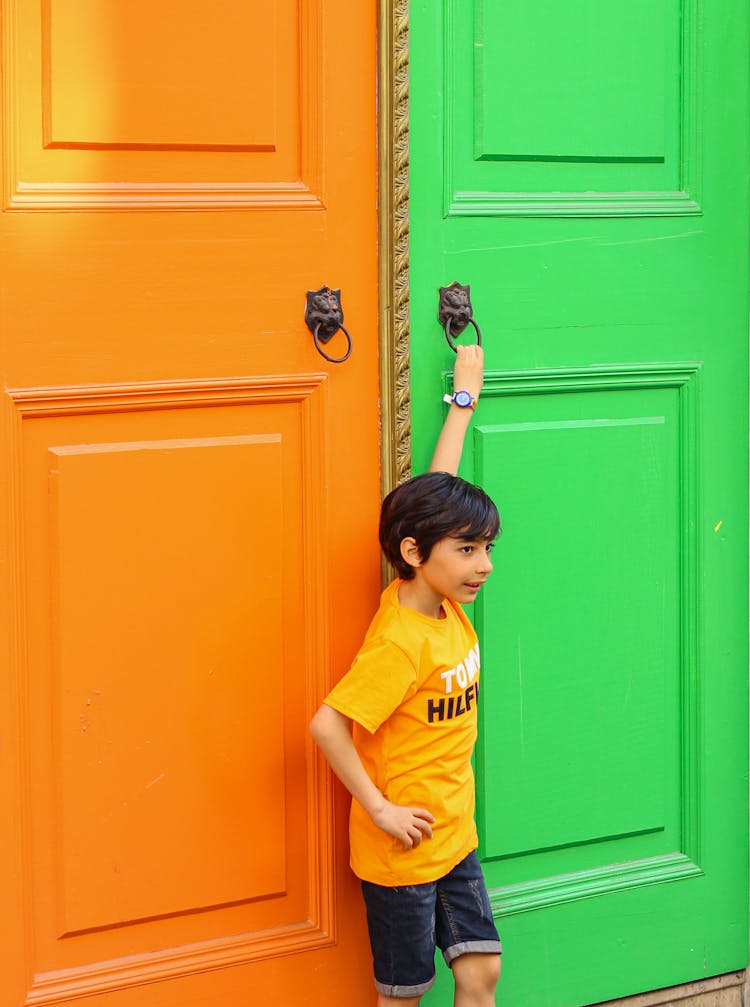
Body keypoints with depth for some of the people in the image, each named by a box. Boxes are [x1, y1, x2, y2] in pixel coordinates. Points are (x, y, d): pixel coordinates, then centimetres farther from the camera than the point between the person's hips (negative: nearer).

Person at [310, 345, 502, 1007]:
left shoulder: (443, 601, -1)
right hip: (402, 850, -7)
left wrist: (465, 396, 16)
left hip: (454, 836, 7)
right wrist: (379, 809, -19)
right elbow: (327, 724, -27)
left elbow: (437, 489, 8)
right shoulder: (400, 641, -23)